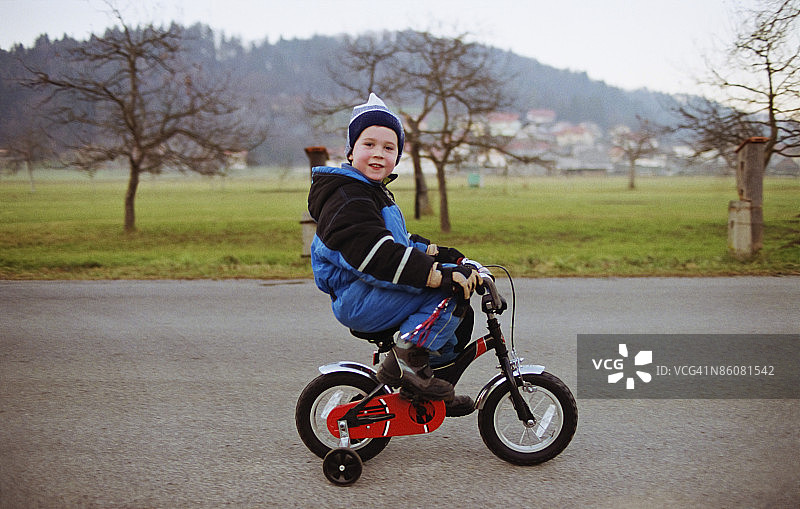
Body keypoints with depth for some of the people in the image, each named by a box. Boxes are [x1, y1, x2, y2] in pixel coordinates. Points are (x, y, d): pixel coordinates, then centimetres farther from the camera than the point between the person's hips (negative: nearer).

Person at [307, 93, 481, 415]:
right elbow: (372, 252, -29)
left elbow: (398, 243, 31)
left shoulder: (375, 194, 22)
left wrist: (436, 252, 14)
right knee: (455, 286, -21)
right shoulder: (347, 196, -14)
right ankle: (407, 358, -20)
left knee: (460, 317, 18)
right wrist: (438, 274, -34)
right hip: (358, 301, -11)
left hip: (373, 295, 11)